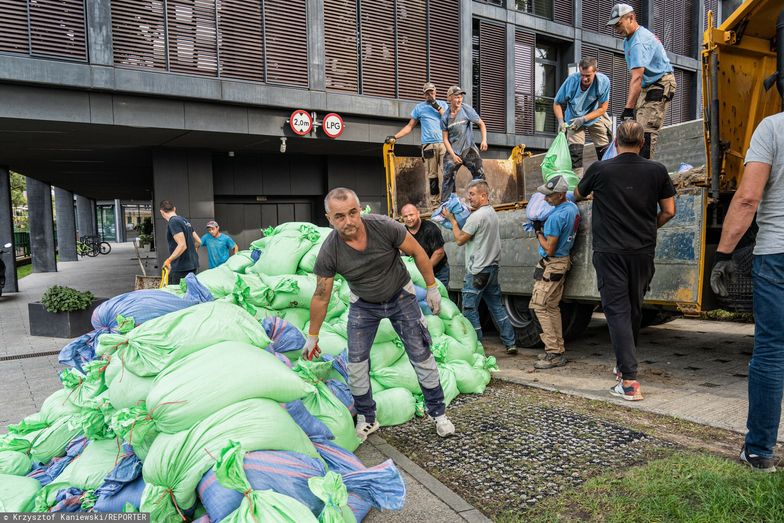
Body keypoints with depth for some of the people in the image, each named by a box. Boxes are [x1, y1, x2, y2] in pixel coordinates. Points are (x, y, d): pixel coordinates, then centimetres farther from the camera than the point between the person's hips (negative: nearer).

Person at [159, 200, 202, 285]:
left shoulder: (173, 222, -12)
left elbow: (182, 245, -21)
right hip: (192, 266, 9)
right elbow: (198, 242, 18)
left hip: (181, 268, -9)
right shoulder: (185, 221, 14)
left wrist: (169, 260, -20)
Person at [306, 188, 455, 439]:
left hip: (401, 297, -1)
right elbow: (321, 298, -12)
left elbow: (417, 252, -12)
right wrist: (312, 336, -3)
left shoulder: (384, 227, -29)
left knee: (422, 356, 2)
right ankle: (367, 419, 20)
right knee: (356, 362, -1)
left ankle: (438, 413, 20)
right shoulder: (328, 253, -25)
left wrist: (432, 288, -7)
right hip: (363, 305, 1)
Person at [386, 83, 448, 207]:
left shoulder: (443, 104, 17)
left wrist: (438, 108, -1)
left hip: (444, 143, 1)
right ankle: (434, 204, -4)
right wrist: (394, 137, 5)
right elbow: (410, 126, 14)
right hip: (428, 144, -1)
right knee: (432, 175, -6)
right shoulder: (419, 107, 15)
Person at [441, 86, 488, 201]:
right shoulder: (445, 117, 0)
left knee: (479, 174, -9)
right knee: (448, 178, -1)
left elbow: (481, 124, 5)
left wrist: (484, 140, -11)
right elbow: (445, 139, 1)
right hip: (453, 151, 1)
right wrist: (453, 155, -10)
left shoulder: (467, 109, -3)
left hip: (468, 149, 0)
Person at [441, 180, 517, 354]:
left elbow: (460, 239, -12)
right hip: (492, 268, 9)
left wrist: (452, 219, -3)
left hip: (477, 271, -9)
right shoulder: (492, 212, 12)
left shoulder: (477, 216, -17)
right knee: (496, 306, 15)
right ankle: (510, 343, 18)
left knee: (470, 309, 0)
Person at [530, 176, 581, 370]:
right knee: (552, 307, 14)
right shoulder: (573, 208, 6)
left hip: (552, 265, -10)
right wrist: (544, 228, 8)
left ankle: (554, 353, -7)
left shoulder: (556, 217, -23)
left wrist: (539, 232, -5)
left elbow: (549, 249, -18)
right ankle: (558, 350, 18)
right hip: (564, 261, 10)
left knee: (540, 306, -7)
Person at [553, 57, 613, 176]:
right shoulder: (572, 80, -24)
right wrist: (561, 121, -30)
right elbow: (557, 103, -13)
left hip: (596, 117, 1)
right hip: (574, 118, -1)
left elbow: (602, 108, -16)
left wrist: (583, 119, -28)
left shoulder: (603, 81, -23)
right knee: (575, 151, -13)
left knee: (606, 151, 2)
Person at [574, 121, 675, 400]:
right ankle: (623, 365, 34)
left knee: (617, 310, -2)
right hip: (643, 251, 3)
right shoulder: (656, 171, 1)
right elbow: (668, 211, 4)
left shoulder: (600, 170, -4)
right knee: (634, 310, 17)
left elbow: (577, 196, 14)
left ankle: (629, 380, -9)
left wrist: (574, 195, 38)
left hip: (609, 251, -3)